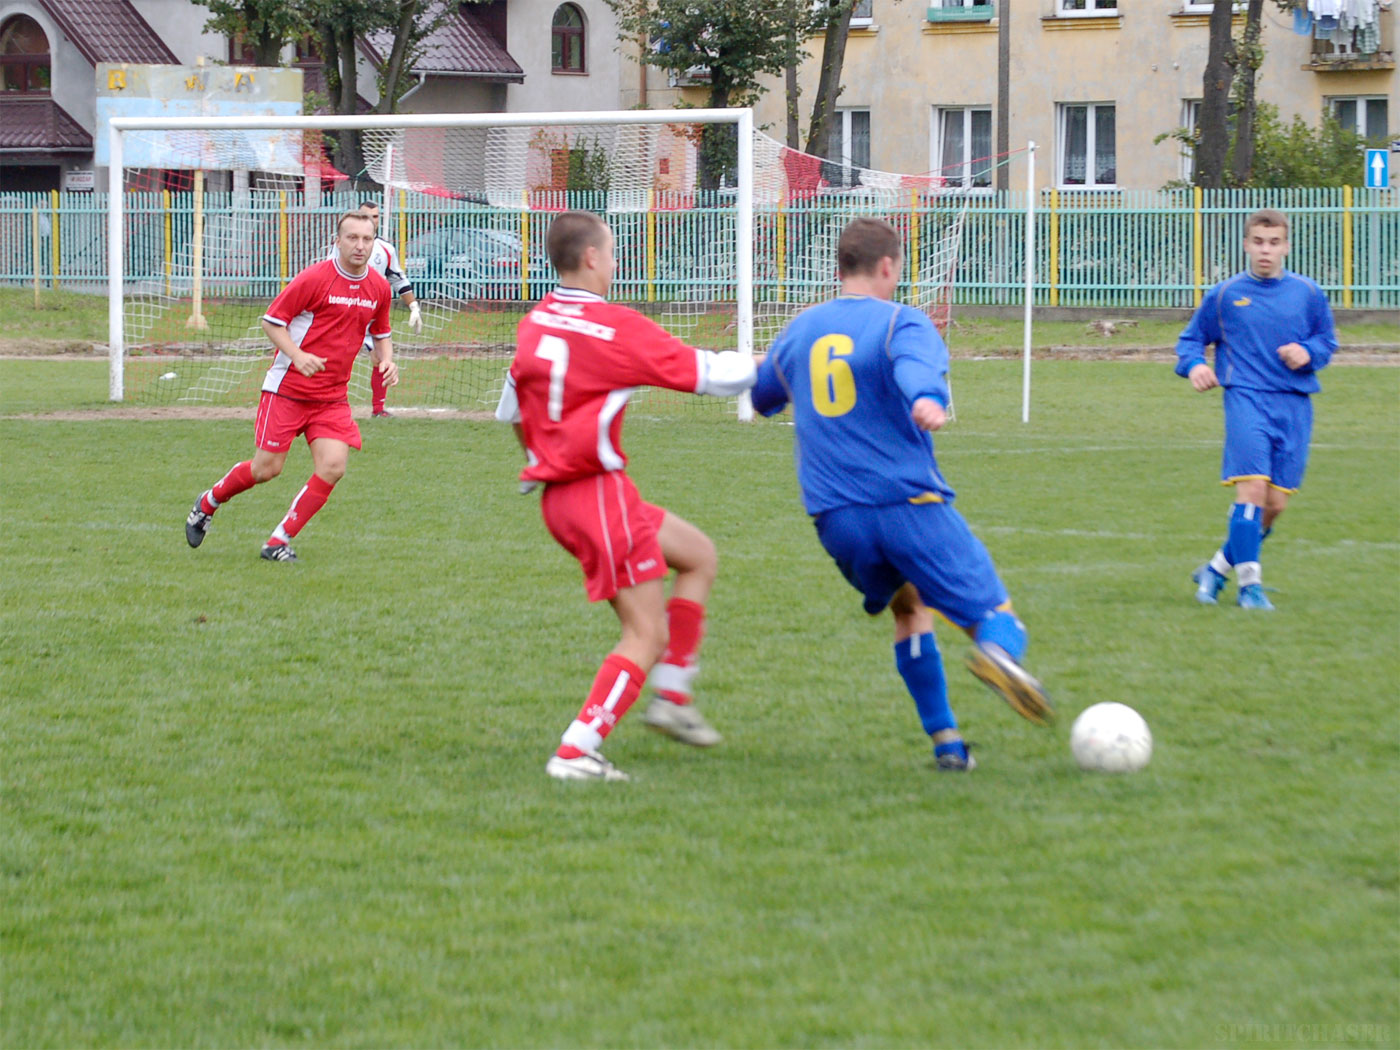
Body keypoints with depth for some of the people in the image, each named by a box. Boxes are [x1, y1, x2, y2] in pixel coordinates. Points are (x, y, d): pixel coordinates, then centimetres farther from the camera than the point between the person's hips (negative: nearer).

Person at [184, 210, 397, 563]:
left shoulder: (379, 287, 5)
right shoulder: (314, 278, -13)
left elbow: (381, 333, 21)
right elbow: (271, 320, -8)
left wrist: (386, 360, 0)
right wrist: (298, 355, -23)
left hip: (333, 397, 5)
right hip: (287, 388, -5)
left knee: (332, 467, -13)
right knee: (266, 468, -3)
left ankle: (279, 541, -1)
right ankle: (208, 503, 26)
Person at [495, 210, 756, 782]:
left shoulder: (534, 323, 7)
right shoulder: (617, 327, -16)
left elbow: (511, 409, 18)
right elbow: (709, 375, -10)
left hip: (558, 492, 9)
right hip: (599, 493, -9)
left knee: (698, 554, 20)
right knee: (648, 634, -4)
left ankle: (671, 696, 17)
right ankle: (576, 752, -11)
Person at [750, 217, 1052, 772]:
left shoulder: (799, 330, 16)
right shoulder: (901, 322, 0)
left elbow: (762, 396, 34)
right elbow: (915, 363, -25)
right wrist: (925, 399, -46)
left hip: (835, 519, 5)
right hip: (910, 505, -5)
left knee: (909, 607, 28)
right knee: (999, 619, -4)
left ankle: (944, 738, 16)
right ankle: (995, 648, -42)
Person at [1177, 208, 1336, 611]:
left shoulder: (1308, 294, 11)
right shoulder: (1224, 295, 8)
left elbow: (1327, 341, 19)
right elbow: (1190, 339, 16)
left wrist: (1308, 352, -4)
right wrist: (1194, 364, -6)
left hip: (1294, 403, 3)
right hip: (1246, 397, -3)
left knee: (1275, 502, 1)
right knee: (1252, 488, -19)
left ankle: (1217, 569, 20)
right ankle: (1249, 584, -13)